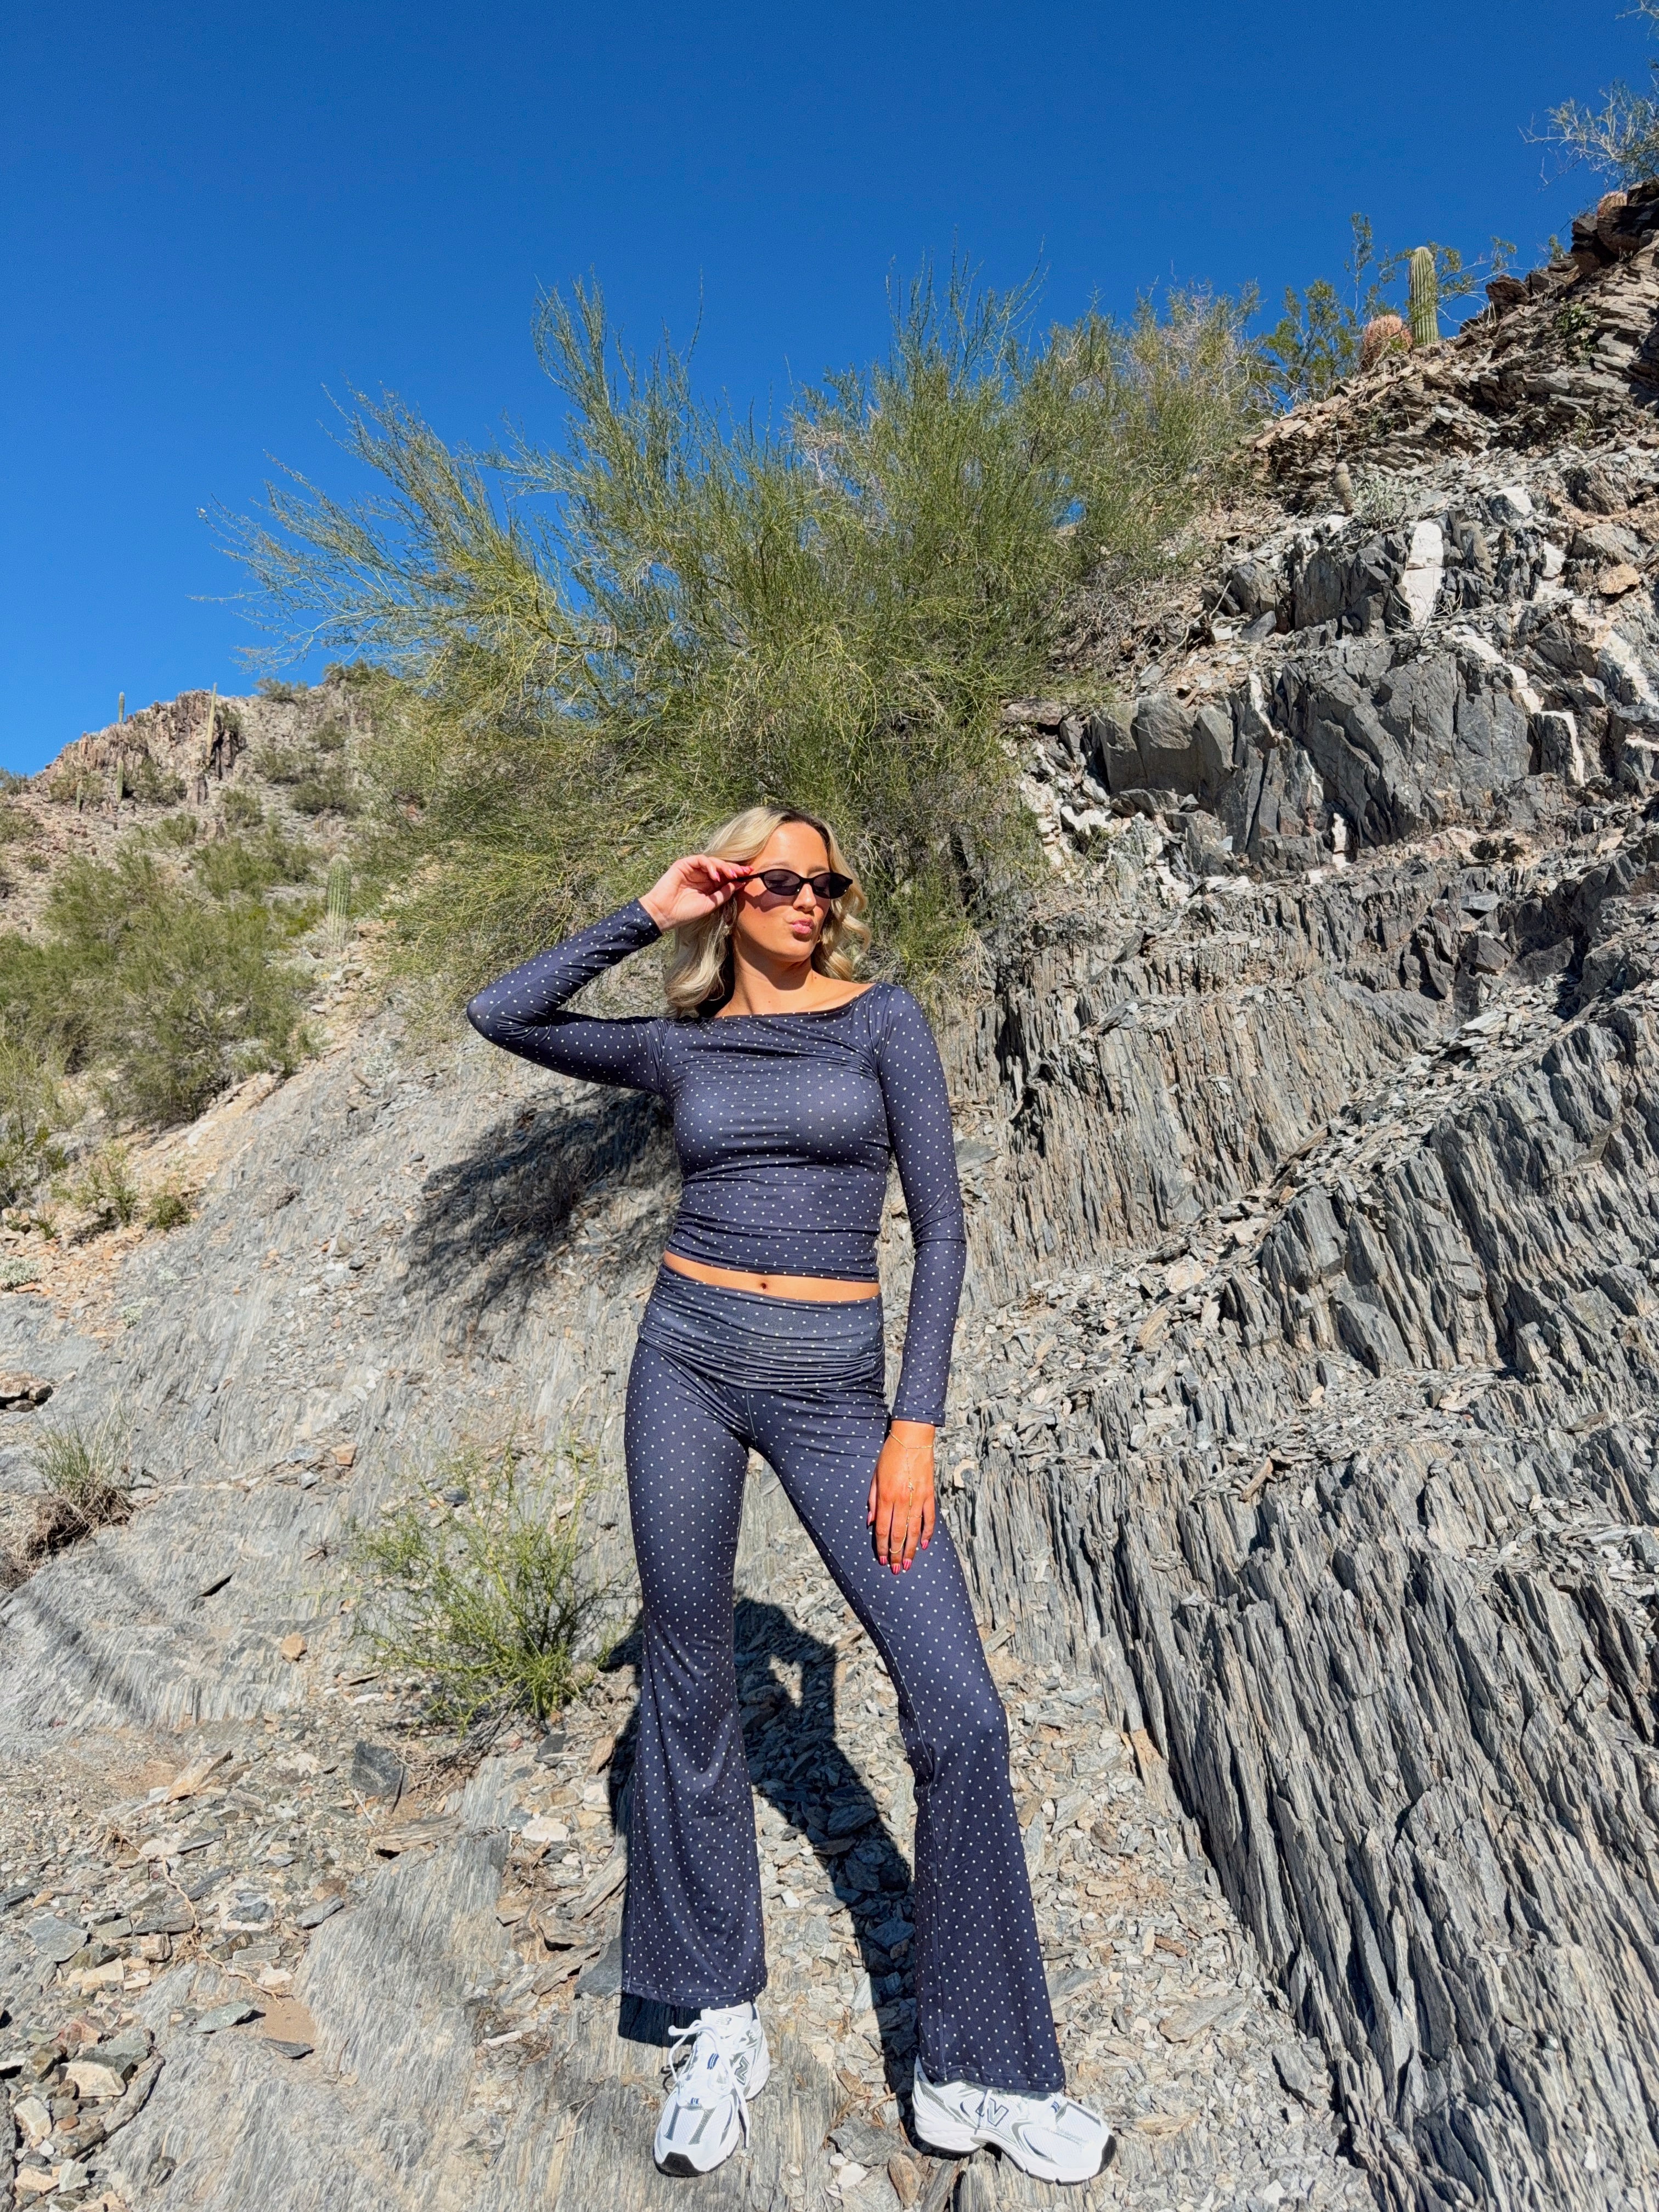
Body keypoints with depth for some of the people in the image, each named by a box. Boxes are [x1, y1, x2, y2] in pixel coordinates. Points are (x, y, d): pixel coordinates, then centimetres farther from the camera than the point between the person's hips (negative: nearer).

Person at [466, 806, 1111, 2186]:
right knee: (690, 1695, 11)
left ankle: (979, 2075, 19)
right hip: (688, 1363, 2)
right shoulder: (679, 1047, 9)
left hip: (833, 1389, -1)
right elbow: (501, 1015, 7)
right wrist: (648, 918, 3)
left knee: (959, 1711, -4)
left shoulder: (883, 1018, 1)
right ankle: (722, 2025, 35)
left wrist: (916, 1424, -8)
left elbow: (940, 1225, -2)